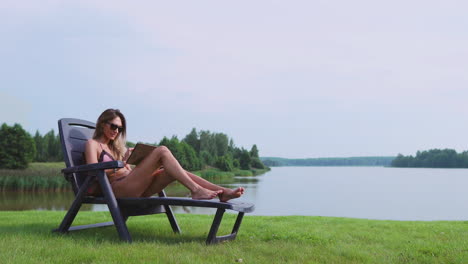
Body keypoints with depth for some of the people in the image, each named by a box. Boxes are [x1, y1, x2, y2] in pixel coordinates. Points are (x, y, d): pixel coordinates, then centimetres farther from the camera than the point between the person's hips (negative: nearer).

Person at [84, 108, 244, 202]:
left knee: (174, 170, -12)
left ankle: (222, 192, -22)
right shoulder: (93, 144, 9)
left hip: (134, 189, 7)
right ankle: (196, 190, -32)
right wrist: (121, 161, -14)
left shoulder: (117, 146, 31)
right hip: (116, 188, -7)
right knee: (162, 151, -21)